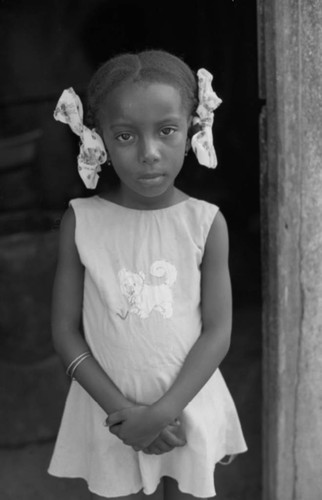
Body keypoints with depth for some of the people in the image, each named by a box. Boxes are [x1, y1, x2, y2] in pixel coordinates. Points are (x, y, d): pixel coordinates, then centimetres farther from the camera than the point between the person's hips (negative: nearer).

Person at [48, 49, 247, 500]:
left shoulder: (206, 222, -11)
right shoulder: (81, 221, -11)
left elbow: (217, 332, -8)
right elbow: (66, 332, -7)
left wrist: (162, 411, -17)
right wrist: (122, 409, -15)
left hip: (188, 408, 1)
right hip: (110, 410, 0)